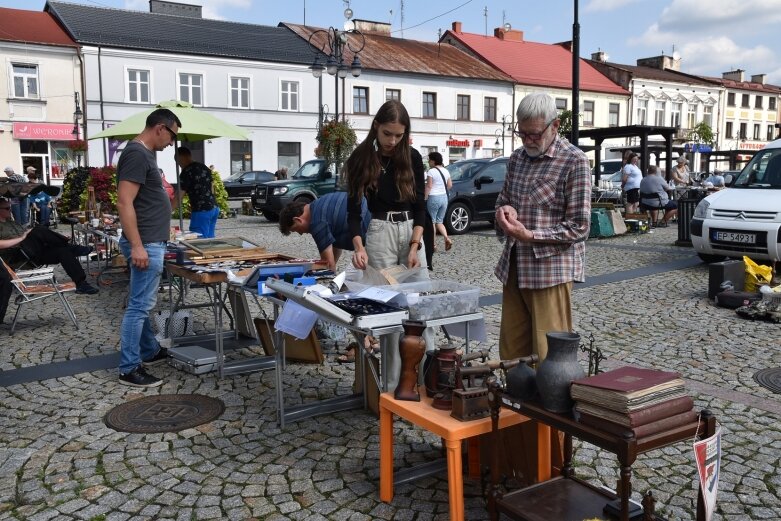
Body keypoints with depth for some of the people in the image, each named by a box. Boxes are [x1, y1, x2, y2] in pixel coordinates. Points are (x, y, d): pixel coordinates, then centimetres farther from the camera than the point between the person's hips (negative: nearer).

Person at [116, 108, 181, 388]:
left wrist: (163, 226, 26)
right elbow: (124, 203, -23)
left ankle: (150, 350, 32)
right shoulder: (136, 154, -17)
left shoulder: (144, 153, 14)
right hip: (145, 244, -11)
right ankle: (129, 369, 1)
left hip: (150, 241, 11)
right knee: (139, 306, -5)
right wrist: (137, 246, -25)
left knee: (142, 303, 19)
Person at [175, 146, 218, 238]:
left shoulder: (187, 172, -10)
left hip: (201, 211, -8)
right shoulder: (204, 167, 13)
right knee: (209, 239, 12)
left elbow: (178, 197, -10)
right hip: (214, 208, 8)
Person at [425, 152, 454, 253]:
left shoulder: (431, 171, -10)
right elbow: (450, 185, 11)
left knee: (432, 222, 4)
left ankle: (434, 245, 4)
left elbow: (428, 186, -15)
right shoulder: (446, 171, 10)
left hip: (433, 197, -6)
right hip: (444, 197, 7)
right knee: (439, 221, 14)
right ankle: (447, 238, -8)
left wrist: (425, 198, -11)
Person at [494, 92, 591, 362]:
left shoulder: (574, 161, -8)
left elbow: (579, 227, -11)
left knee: (549, 356, 0)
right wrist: (504, 211, -1)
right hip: (513, 267, 6)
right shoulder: (517, 158, 12)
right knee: (510, 353, 10)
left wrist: (529, 235, -20)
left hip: (551, 267, -6)